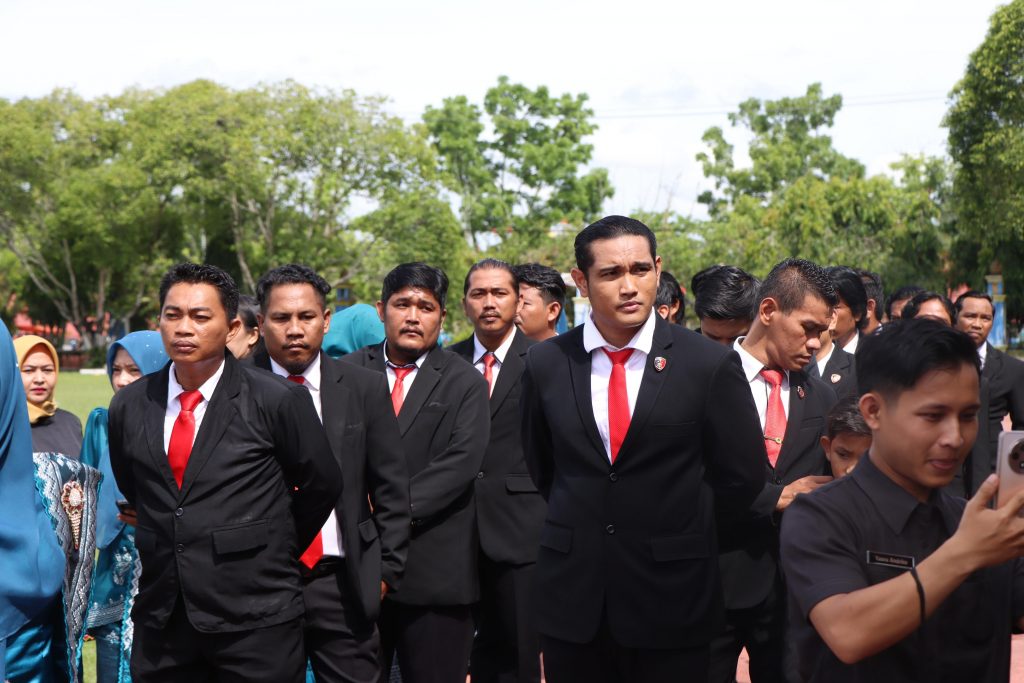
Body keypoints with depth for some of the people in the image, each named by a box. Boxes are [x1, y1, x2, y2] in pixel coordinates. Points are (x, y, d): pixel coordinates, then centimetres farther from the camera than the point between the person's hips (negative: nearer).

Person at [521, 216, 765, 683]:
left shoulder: (710, 364, -8)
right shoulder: (546, 364, -1)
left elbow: (741, 478, -2)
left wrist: (671, 520, 4)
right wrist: (579, 525, 11)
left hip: (671, 596, -2)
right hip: (571, 593, 2)